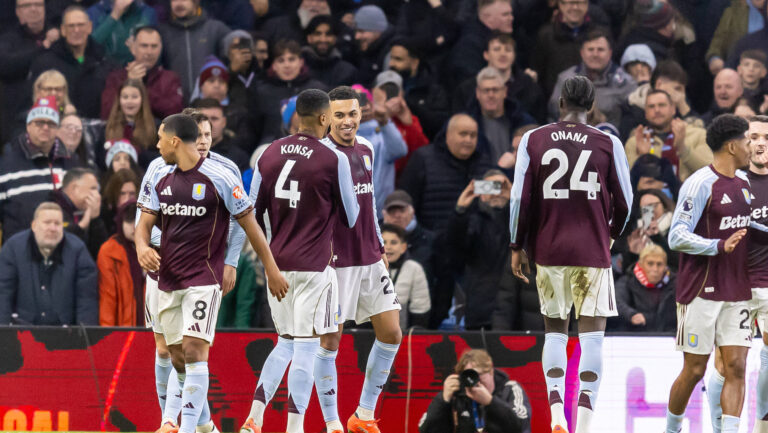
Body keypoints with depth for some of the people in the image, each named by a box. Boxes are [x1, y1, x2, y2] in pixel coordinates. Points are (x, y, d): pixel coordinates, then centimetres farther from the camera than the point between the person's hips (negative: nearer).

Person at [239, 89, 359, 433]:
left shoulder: (269, 155, 4)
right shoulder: (333, 160, -11)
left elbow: (253, 213, 9)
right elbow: (349, 218, -1)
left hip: (277, 263, 5)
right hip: (314, 265, -5)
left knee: (286, 343, 18)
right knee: (306, 347, -1)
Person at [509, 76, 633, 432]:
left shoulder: (533, 141, 1)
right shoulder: (608, 145, -1)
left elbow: (520, 198, -1)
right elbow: (623, 201, 5)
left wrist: (517, 247, 10)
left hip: (548, 251, 2)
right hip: (592, 250, -2)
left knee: (555, 332, 14)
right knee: (592, 333, 0)